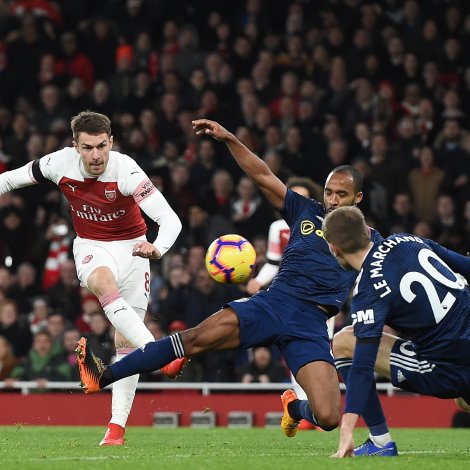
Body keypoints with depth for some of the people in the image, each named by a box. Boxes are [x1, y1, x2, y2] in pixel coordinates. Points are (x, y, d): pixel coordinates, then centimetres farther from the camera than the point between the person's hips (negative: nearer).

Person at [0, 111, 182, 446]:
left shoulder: (126, 171, -26)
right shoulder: (60, 163, -16)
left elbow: (171, 220, -32)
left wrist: (157, 248, -51)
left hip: (131, 247, -1)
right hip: (90, 247, 1)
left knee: (126, 342, -3)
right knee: (104, 283, -37)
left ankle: (118, 425, 4)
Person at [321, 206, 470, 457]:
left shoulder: (368, 292, -16)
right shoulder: (405, 240, 3)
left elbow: (362, 365, -22)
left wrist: (346, 431, -24)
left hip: (449, 371, -7)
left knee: (344, 343, 1)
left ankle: (381, 441, 4)